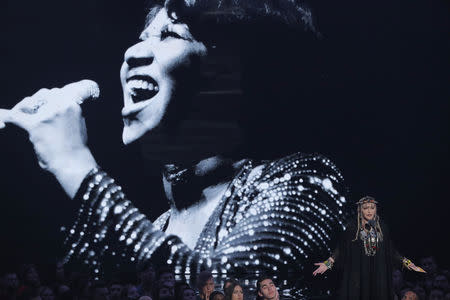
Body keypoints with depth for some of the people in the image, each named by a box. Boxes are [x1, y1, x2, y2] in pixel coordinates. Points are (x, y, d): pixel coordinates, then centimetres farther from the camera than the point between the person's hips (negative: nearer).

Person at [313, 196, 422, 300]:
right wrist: (328, 263, -13)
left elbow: (390, 251, 11)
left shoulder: (382, 228, 6)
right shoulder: (352, 228, -1)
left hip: (378, 273, 2)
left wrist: (405, 261, 8)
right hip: (358, 273, -2)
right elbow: (341, 249, -2)